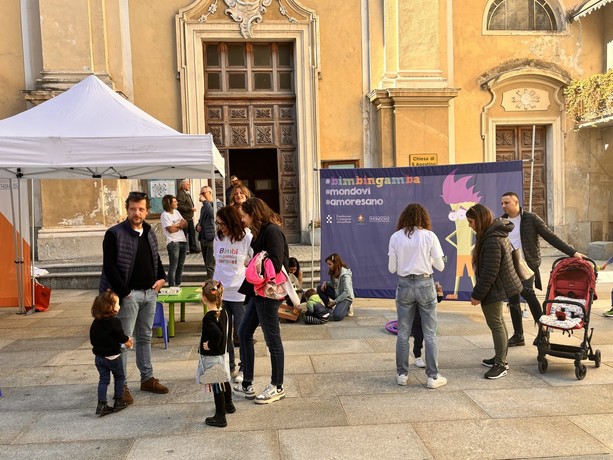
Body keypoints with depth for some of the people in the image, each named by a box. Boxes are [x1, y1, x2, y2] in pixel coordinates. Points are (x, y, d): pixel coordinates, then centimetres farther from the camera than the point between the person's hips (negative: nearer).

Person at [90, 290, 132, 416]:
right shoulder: (114, 322, -20)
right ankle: (118, 402, 17)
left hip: (99, 356, 6)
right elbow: (121, 337, -16)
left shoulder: (95, 322, 2)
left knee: (103, 379, 10)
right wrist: (127, 340, 5)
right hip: (113, 356, -6)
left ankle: (101, 404, 3)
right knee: (120, 377, 13)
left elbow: (92, 338, 10)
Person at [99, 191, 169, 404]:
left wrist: (161, 278, 6)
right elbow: (109, 266, -13)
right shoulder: (114, 234, -10)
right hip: (128, 294, -6)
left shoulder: (150, 233, 11)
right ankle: (121, 385, 8)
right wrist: (123, 292, -16)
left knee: (145, 338, 15)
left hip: (150, 293, 7)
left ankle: (147, 378, 26)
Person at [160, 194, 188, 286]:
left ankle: (178, 285, 21)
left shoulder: (176, 212, 14)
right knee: (173, 266, -6)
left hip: (183, 241, 7)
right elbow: (171, 229, -14)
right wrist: (180, 225, 0)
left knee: (181, 265, 12)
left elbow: (185, 224, 9)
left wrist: (176, 225, -8)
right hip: (173, 243, -7)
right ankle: (172, 286, -1)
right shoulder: (165, 215, -8)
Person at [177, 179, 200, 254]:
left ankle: (193, 247, 20)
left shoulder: (187, 194, 17)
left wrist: (192, 209, 14)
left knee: (192, 232, 12)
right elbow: (180, 206, -23)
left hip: (189, 217, 10)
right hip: (184, 218, -10)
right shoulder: (180, 194, -14)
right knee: (184, 234, -3)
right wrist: (190, 209, -23)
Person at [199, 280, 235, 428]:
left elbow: (217, 334, -38)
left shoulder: (209, 318, -25)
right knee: (224, 380, 25)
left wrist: (211, 346, -22)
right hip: (222, 353, 8)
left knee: (216, 385, 1)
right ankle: (228, 405, 44)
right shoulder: (223, 312, 0)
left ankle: (220, 417, 11)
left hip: (212, 356, -8)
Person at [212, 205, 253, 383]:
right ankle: (229, 366, 27)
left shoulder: (247, 238, -10)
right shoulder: (218, 238, 4)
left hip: (240, 293, -4)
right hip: (220, 292, 5)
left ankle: (244, 368, 20)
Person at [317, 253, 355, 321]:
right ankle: (330, 307, 1)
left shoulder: (345, 274, -23)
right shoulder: (333, 272, 3)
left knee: (337, 316, -29)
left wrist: (335, 301, -23)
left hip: (346, 297, -8)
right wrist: (325, 282, -9)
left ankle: (346, 307, 3)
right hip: (336, 294, 8)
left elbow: (347, 292, -25)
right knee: (320, 288, -4)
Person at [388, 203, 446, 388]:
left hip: (404, 285, 1)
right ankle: (433, 377, 13)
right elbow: (440, 266, -1)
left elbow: (392, 268, 0)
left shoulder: (395, 237, -2)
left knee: (403, 333, 11)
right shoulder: (430, 236, -5)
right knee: (430, 333, 8)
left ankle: (402, 374, 18)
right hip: (425, 284, -1)